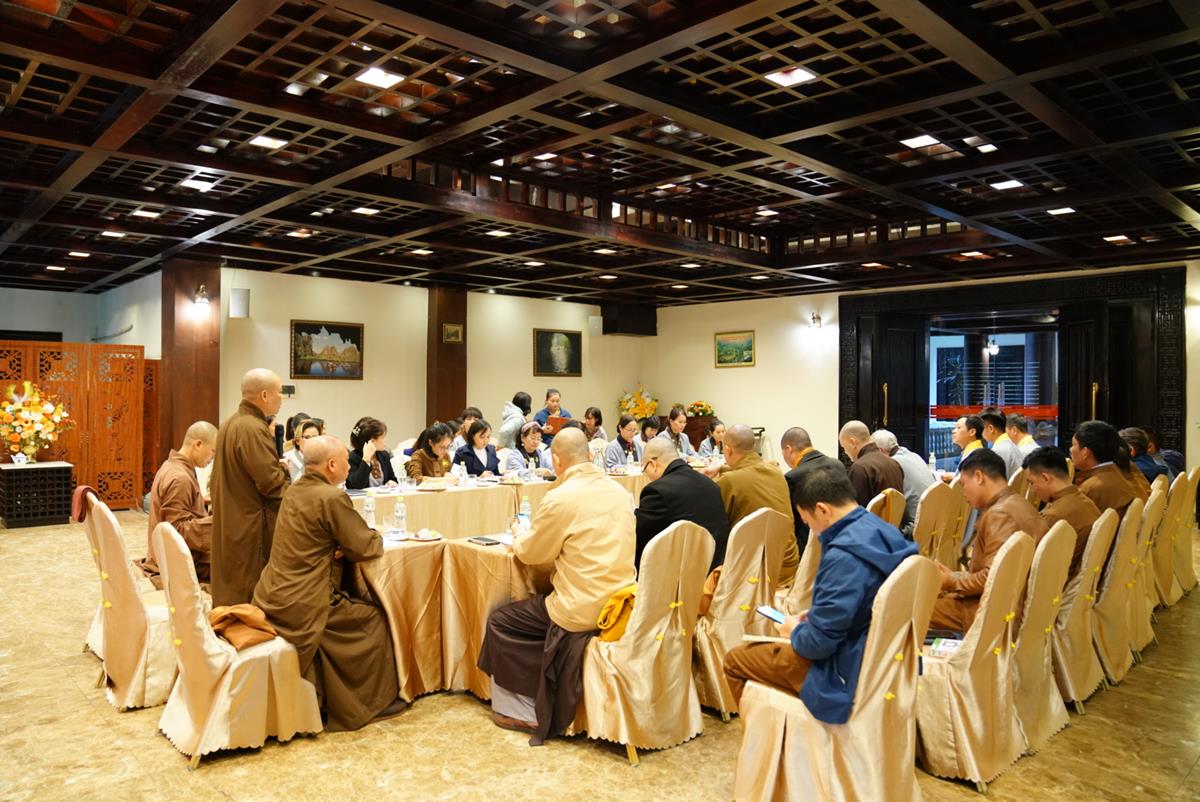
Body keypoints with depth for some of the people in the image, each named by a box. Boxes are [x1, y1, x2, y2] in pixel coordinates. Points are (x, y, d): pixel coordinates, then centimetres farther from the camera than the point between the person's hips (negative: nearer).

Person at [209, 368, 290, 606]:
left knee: (230, 591, 17)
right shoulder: (253, 428, -20)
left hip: (228, 524, 10)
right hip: (252, 530, -10)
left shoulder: (228, 424, 13)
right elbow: (271, 482, -22)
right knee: (251, 596, -3)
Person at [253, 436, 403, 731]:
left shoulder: (295, 490, 9)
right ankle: (376, 698, 18)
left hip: (272, 596, 9)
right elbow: (367, 549, -13)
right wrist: (377, 537, 8)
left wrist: (338, 547, 1)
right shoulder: (332, 498, -18)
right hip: (301, 604, -9)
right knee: (374, 618, 6)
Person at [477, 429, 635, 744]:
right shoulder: (620, 491, 4)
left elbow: (531, 553, -4)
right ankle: (540, 706, 38)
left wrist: (519, 537, 19)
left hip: (583, 612, -8)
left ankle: (521, 710, 23)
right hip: (620, 603, 8)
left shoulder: (560, 498, -17)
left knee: (500, 622, 13)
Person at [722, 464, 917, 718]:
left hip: (850, 671, -9)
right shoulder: (883, 531, -1)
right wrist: (815, 615, 12)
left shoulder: (843, 554, -29)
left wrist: (796, 632, -5)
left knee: (734, 660, 3)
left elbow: (819, 642, -25)